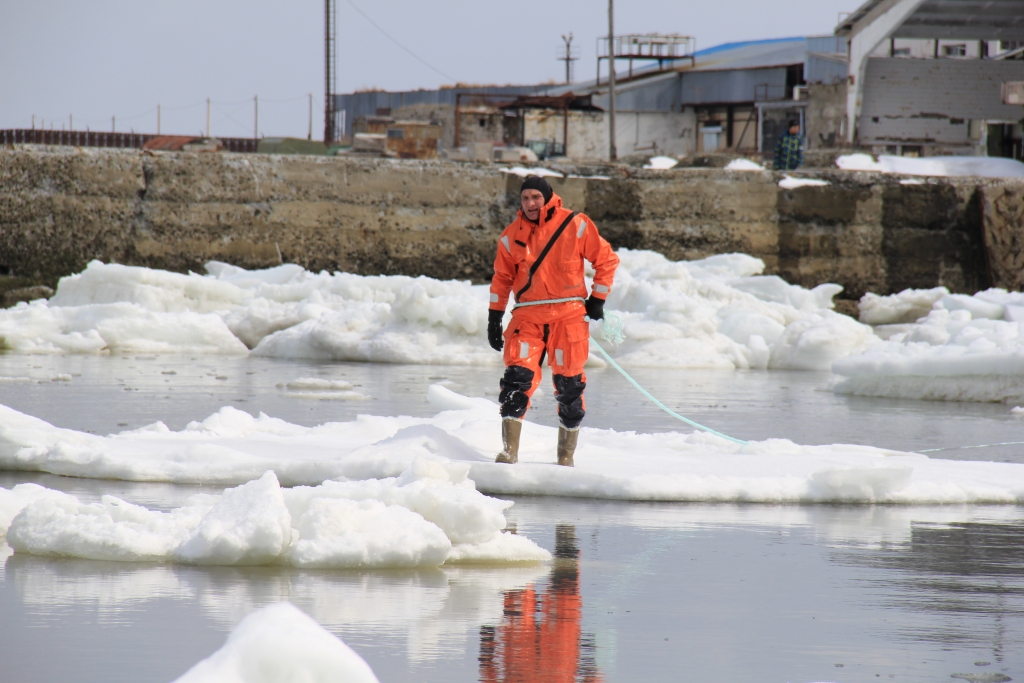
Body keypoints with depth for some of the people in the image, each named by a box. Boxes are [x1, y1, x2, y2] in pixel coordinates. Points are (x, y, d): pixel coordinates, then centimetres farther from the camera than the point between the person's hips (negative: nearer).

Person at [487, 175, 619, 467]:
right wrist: (494, 318, 12)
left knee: (569, 383, 2)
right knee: (518, 377, -13)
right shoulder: (512, 235, 7)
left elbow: (606, 259, 7)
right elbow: (502, 278, 16)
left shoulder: (575, 226, -3)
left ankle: (566, 454, 15)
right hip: (527, 316, 2)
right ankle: (509, 451, -13)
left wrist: (598, 299, 5)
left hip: (568, 315, -2)